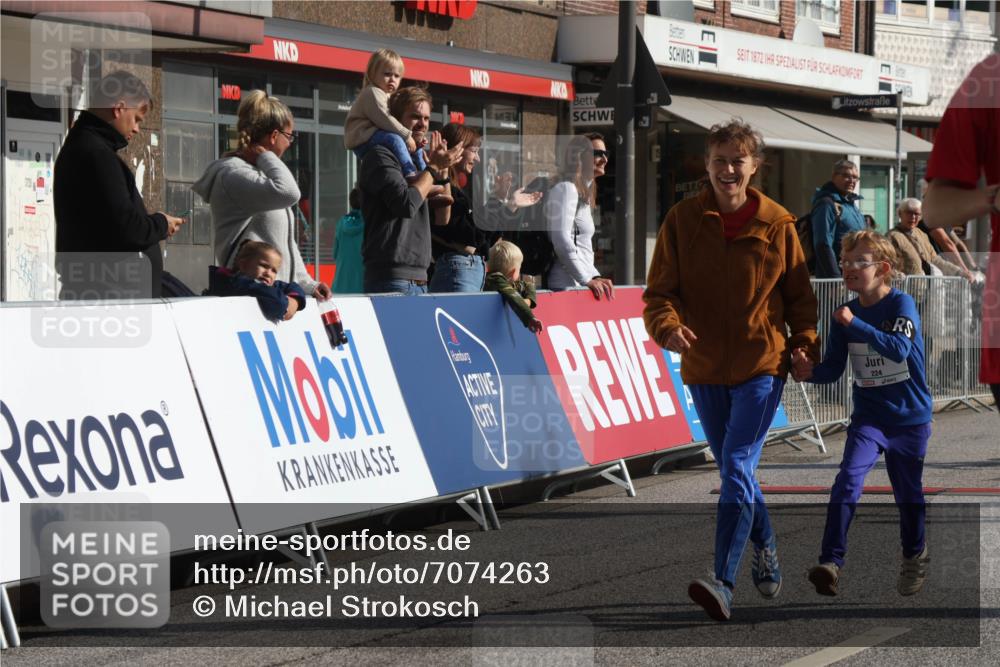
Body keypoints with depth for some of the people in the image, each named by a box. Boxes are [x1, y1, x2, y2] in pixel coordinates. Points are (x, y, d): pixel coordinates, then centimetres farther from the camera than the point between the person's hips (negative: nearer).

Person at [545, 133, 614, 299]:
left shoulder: (584, 194, 22)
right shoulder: (565, 189, -7)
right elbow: (561, 240, -18)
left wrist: (596, 277, 13)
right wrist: (587, 280, -18)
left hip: (579, 285, 9)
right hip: (567, 285, -9)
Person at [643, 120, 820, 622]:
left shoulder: (777, 224, -2)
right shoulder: (682, 220, -1)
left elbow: (799, 295, 7)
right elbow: (659, 290, -2)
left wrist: (805, 342, -7)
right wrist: (668, 326, -22)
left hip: (762, 364, -3)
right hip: (703, 366, 3)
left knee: (737, 469, -15)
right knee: (734, 471, 16)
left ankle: (723, 582, -23)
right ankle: (765, 550, 39)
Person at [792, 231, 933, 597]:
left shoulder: (901, 305, -13)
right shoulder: (845, 314, 0)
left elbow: (899, 348, -29)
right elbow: (834, 368, 0)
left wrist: (856, 325, -34)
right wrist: (810, 371, -21)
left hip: (910, 417, -2)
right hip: (868, 416, 2)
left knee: (908, 492, 12)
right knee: (848, 478, -19)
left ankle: (915, 557, 38)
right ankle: (831, 562, -24)